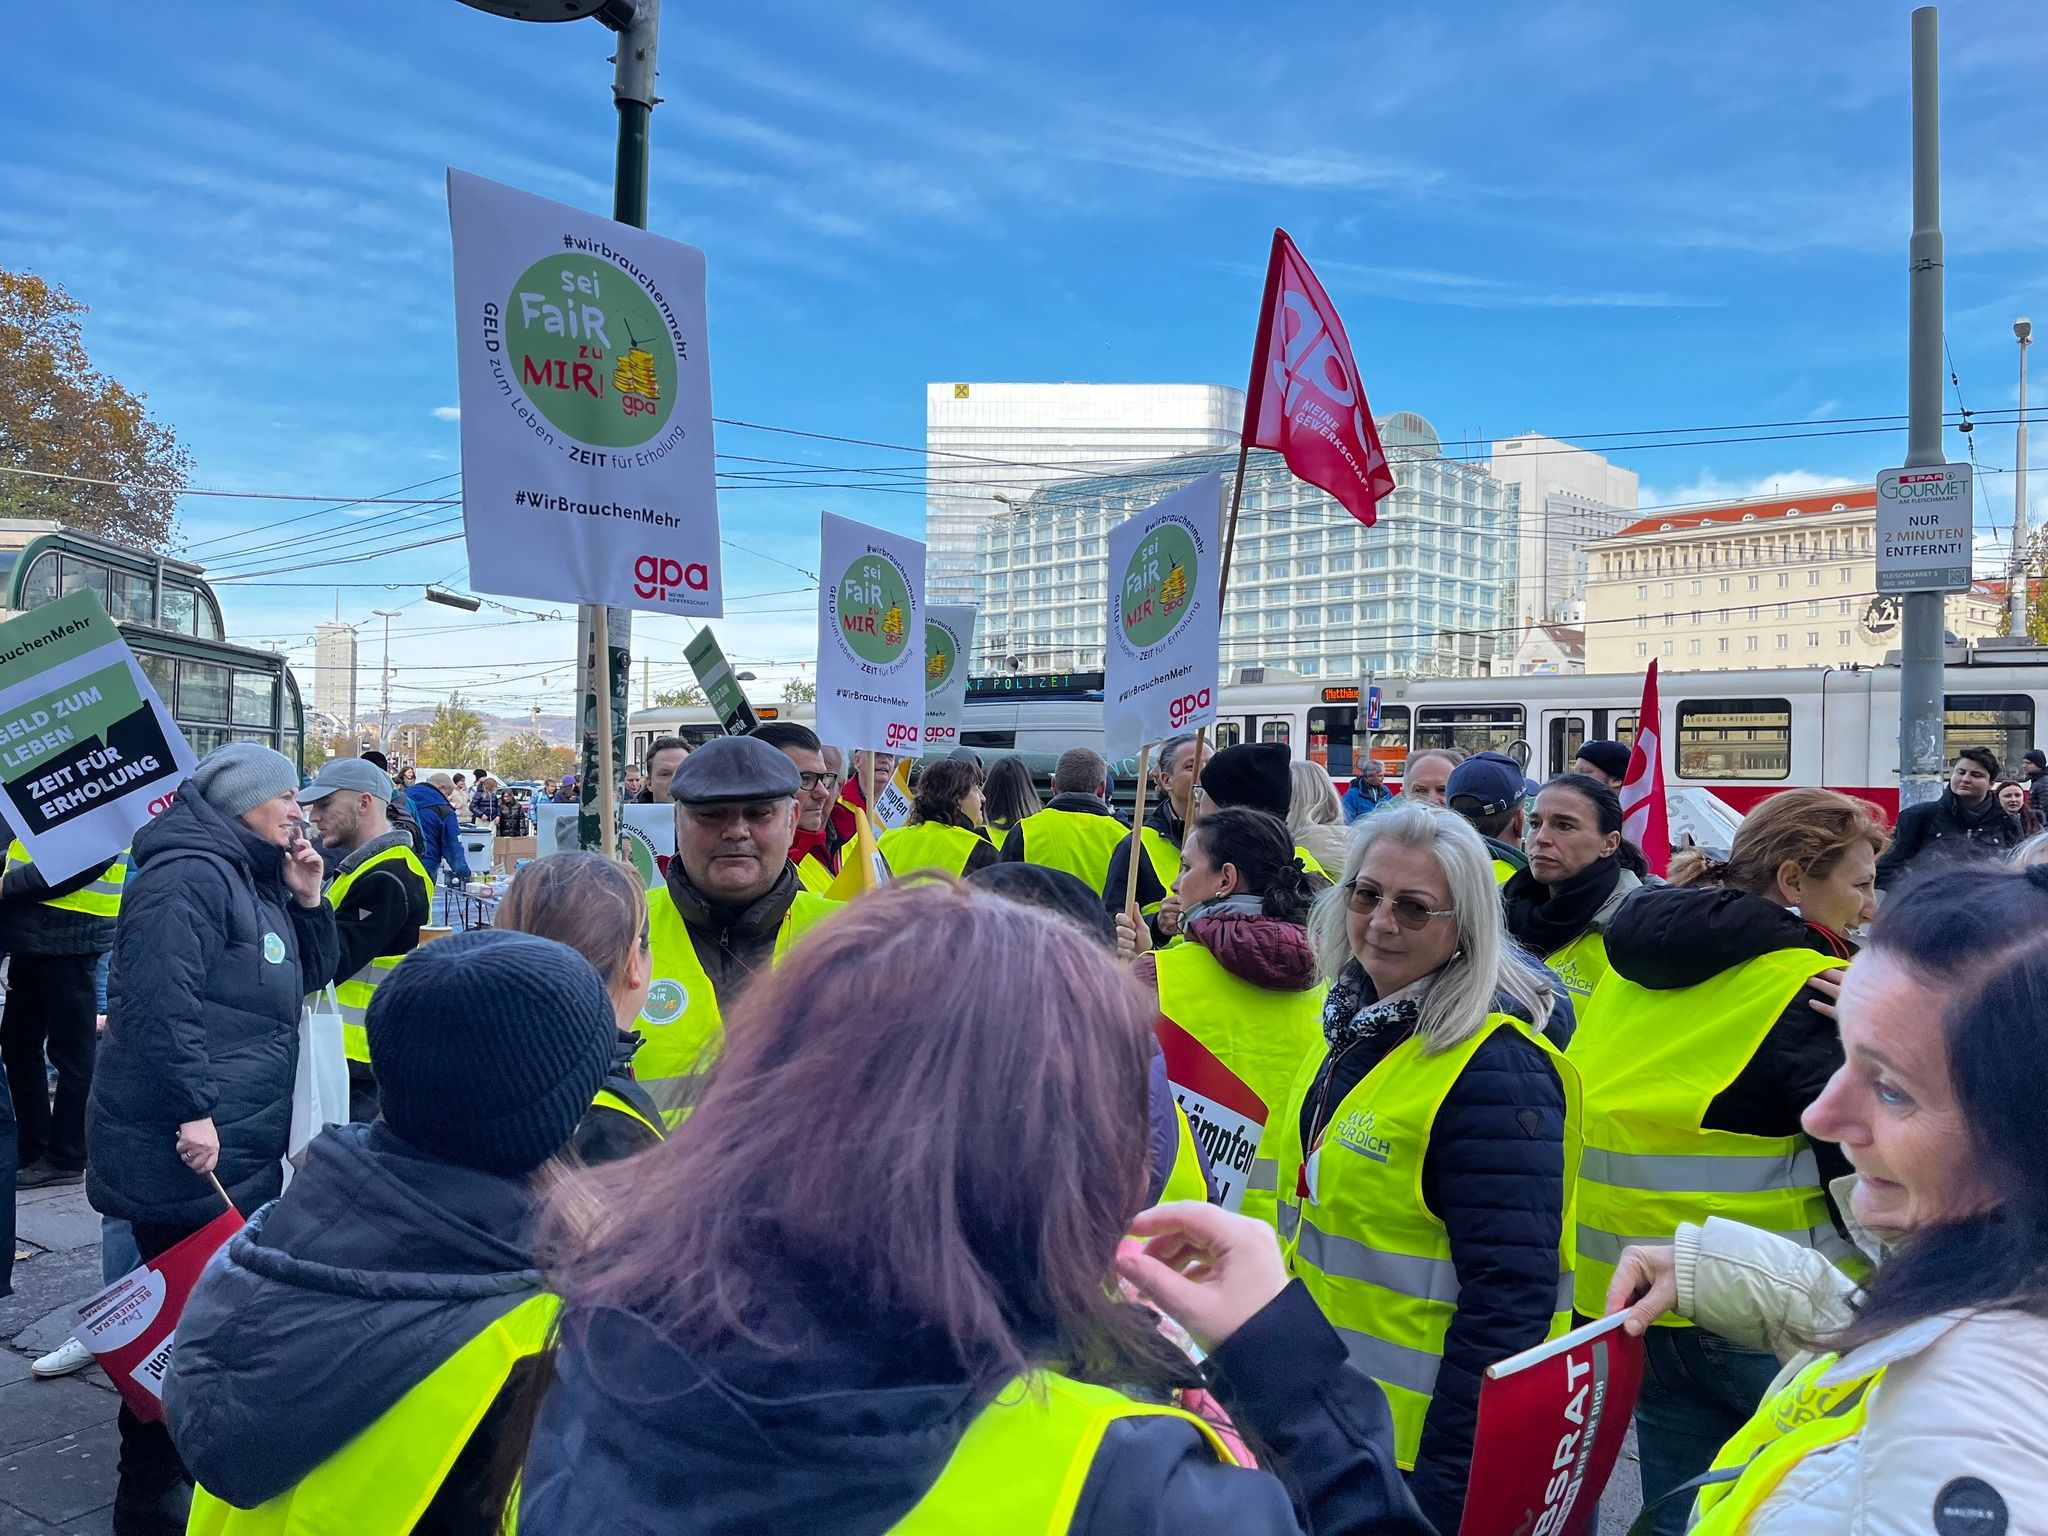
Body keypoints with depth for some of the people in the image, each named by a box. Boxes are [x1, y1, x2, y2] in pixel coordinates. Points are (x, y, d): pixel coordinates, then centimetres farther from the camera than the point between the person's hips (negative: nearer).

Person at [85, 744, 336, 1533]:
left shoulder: (256, 880, 16)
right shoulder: (189, 875, -15)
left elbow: (307, 978, 20)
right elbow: (162, 999, -25)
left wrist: (306, 900, 5)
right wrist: (193, 1111, -26)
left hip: (241, 1148, 10)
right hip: (187, 1151, -10)